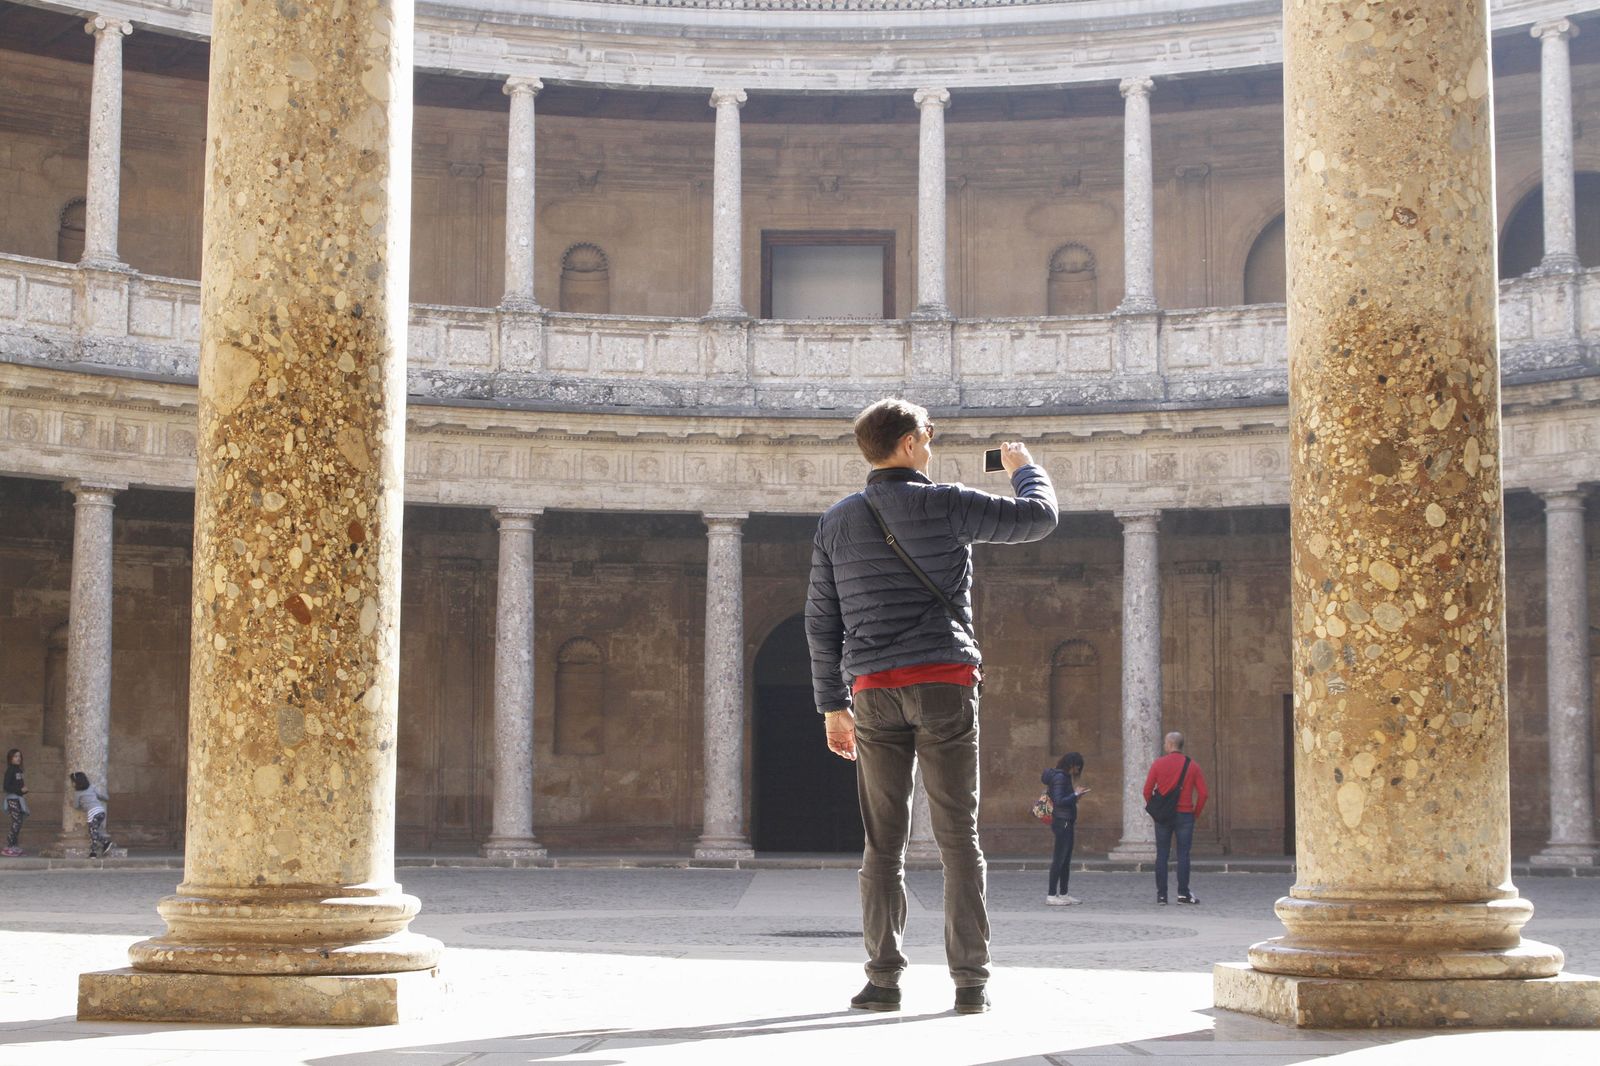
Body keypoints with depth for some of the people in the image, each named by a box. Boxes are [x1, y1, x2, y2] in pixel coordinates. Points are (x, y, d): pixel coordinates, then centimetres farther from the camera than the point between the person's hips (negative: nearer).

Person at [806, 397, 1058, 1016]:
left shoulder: (837, 521, 10)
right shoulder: (946, 505, -1)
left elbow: (822, 622, 11)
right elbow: (1038, 519, 6)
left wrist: (832, 704, 16)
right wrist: (1023, 469, 26)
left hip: (874, 690, 3)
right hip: (945, 684, -3)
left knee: (883, 842, 6)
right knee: (958, 838, 1)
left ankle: (883, 980, 1)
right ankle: (970, 982, -1)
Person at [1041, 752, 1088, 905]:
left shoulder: (1064, 776, 16)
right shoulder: (1059, 777, -14)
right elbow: (1058, 801, -21)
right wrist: (1076, 794, -17)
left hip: (1066, 822, 10)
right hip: (1062, 822, -10)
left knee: (1066, 860, 12)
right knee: (1059, 859, -8)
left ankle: (1063, 894, 17)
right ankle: (1051, 895, -7)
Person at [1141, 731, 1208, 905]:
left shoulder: (1158, 764, -1)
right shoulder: (1192, 765, 1)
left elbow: (1147, 790, -4)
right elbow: (1202, 793, -3)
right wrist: (1196, 813, 7)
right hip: (1185, 814, 0)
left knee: (1161, 855, 4)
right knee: (1183, 855, 2)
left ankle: (1161, 895, 3)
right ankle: (1183, 893, -2)